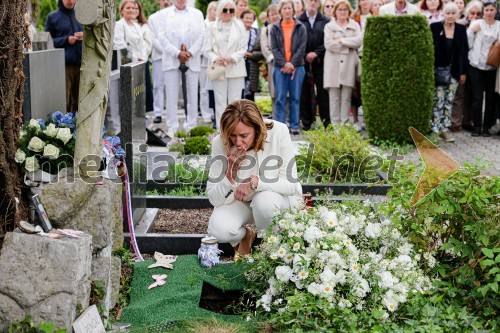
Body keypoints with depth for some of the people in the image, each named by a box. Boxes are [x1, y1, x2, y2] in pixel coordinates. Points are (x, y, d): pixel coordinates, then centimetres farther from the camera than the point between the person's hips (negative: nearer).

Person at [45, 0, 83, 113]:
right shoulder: (52, 17, 6)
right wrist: (66, 40, -10)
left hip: (81, 63, 3)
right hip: (63, 64, -3)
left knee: (79, 101, 5)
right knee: (63, 101, -6)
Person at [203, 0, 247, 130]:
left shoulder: (239, 25, 4)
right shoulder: (212, 27, 2)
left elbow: (243, 48, 3)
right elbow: (207, 49, 2)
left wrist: (231, 58, -12)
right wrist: (215, 58, -16)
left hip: (236, 69, 0)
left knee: (235, 101, 1)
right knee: (220, 102, 3)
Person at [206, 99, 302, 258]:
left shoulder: (278, 132, -25)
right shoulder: (220, 143, -20)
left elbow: (291, 184, -23)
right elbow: (214, 198, -19)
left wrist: (255, 182, -37)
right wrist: (230, 172, -37)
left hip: (278, 196, -1)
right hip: (240, 201, 1)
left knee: (264, 201, -36)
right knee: (218, 229, -27)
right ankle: (245, 236, 10)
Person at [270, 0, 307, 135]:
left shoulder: (300, 28, 5)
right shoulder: (275, 28, 8)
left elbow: (302, 48, -1)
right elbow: (274, 48, 1)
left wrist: (292, 63, -11)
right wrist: (284, 64, -11)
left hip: (297, 66, 0)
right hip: (280, 67, 0)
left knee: (295, 97, 2)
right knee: (280, 97, -2)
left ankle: (294, 125, 7)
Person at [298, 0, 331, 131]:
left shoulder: (325, 21, 5)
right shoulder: (298, 21, 4)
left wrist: (316, 53, -10)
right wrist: (305, 56, -6)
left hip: (320, 62, 0)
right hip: (303, 62, 0)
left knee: (323, 92, 0)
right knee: (304, 93, 3)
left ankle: (326, 122, 6)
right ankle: (306, 122, 9)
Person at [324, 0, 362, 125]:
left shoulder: (355, 25, 14)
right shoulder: (329, 26, 10)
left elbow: (359, 41, -4)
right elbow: (329, 44, -6)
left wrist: (341, 41, -7)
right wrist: (348, 47, -4)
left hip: (349, 64, 1)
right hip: (333, 64, -1)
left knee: (346, 97, -1)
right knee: (334, 97, -2)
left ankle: (344, 124, 3)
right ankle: (335, 124, 2)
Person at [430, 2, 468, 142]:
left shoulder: (461, 29, 4)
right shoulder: (434, 27, -4)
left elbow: (464, 51, 7)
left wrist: (463, 72, 5)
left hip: (454, 71, 3)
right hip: (438, 70, -3)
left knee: (449, 101, 6)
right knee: (438, 100, -5)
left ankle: (445, 128, 11)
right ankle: (435, 129, 1)